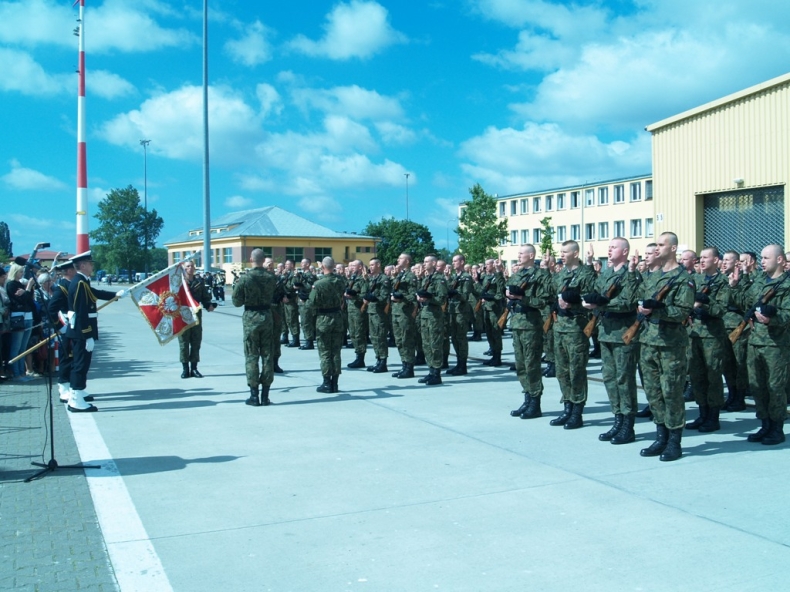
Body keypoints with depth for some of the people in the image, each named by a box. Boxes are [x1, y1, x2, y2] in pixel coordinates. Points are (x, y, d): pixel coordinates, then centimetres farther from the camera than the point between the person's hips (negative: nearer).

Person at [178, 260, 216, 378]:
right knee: (183, 342, 1)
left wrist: (209, 305, -7)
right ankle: (185, 368, 9)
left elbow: (205, 298, 10)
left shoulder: (199, 282, 10)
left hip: (196, 315, 3)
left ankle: (194, 368, 13)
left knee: (196, 342, 5)